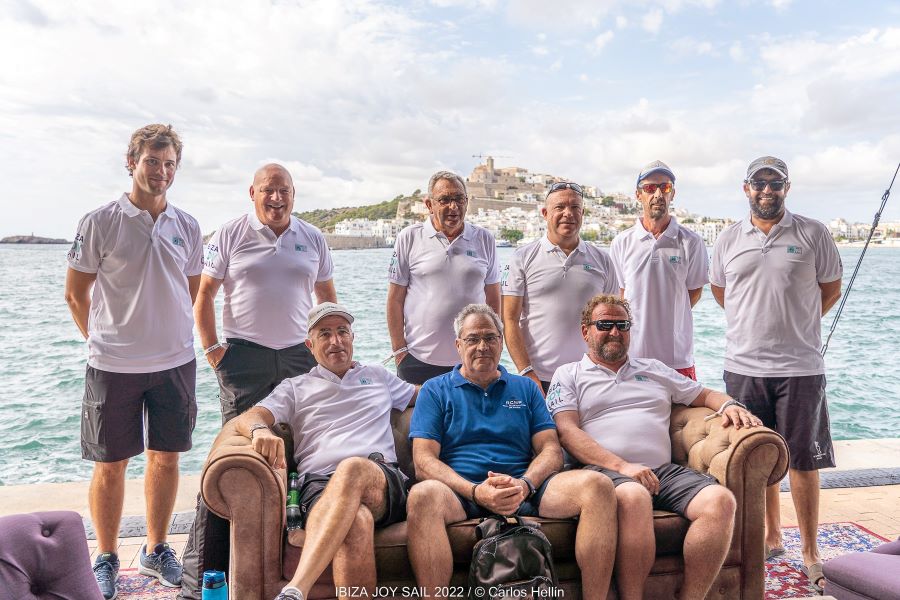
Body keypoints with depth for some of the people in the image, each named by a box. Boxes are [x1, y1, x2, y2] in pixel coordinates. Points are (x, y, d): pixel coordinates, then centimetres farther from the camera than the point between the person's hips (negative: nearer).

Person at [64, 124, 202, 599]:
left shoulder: (187, 227, 5)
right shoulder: (100, 222, -5)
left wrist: (167, 336, 14)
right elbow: (76, 295, 1)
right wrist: (103, 342, 6)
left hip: (175, 362, 3)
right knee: (110, 464, 7)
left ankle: (156, 550, 29)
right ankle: (106, 558, 26)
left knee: (166, 457, 11)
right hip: (113, 365, -3)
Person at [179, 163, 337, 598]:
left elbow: (327, 296, 17)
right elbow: (205, 293, 5)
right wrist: (211, 347, -2)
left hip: (300, 355, 3)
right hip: (245, 355, -3)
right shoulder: (230, 235, 3)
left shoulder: (313, 239, 11)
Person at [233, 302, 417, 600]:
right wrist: (260, 430, -16)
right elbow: (247, 418, 11)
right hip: (320, 486, -1)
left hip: (382, 483, 1)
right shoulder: (295, 388, 27)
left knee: (352, 469, -41)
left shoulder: (379, 377, 34)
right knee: (356, 522, -42)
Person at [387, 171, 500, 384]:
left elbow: (493, 300, 10)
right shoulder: (409, 238, 1)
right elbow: (395, 300, 1)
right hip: (419, 359, -1)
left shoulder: (484, 239, 7)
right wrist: (399, 350, -2)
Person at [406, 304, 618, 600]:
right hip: (462, 492, -2)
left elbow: (551, 450, 12)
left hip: (525, 488, 3)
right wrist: (475, 492, -16)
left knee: (597, 485, -22)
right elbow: (424, 460, 1)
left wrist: (524, 484, -11)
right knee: (423, 495, -36)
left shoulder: (525, 388, 22)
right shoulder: (435, 390, 13)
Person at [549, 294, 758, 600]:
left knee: (720, 499, -25)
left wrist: (729, 405, 7)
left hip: (665, 470, 5)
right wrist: (622, 466, -13)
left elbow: (705, 395, 33)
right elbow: (568, 431, 0)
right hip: (606, 471, -4)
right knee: (633, 496, -39)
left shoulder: (653, 369, 30)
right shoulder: (569, 375, 15)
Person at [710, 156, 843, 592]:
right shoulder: (729, 239, 6)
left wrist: (795, 324, 10)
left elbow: (831, 288, 8)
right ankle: (771, 538, 28)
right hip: (743, 365, 2)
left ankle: (810, 553, 18)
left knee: (803, 461, 4)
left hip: (800, 367, -2)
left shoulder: (813, 234, 1)